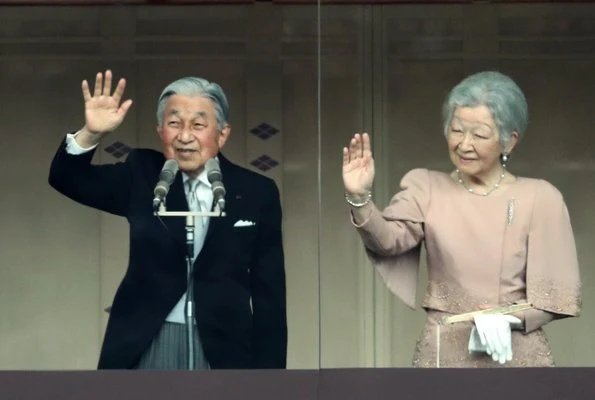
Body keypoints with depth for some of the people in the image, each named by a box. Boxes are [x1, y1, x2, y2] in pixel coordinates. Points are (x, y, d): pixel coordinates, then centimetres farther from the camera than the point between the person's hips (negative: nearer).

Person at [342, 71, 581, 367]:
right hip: (444, 352, 1)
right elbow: (388, 238, -14)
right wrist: (360, 199, -31)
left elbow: (558, 290, 0)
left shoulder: (540, 198, -1)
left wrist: (509, 318, -15)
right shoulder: (426, 188, 3)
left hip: (516, 352, -1)